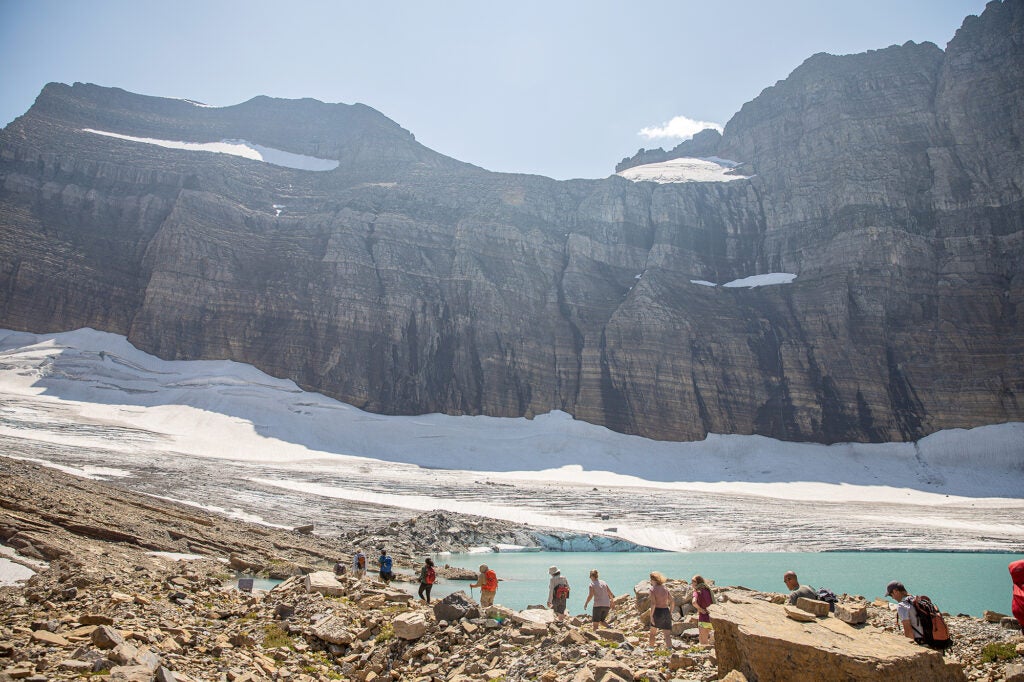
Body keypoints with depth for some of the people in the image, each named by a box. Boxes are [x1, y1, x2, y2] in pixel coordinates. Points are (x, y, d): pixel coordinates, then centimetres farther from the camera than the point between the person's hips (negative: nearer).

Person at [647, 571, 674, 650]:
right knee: (667, 635, 5)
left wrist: (651, 616, -13)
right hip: (666, 611, 4)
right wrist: (670, 613, 16)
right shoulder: (665, 588, 8)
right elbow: (672, 601, 8)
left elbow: (653, 604, -17)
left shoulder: (653, 589, -9)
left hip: (657, 612, -4)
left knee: (652, 633, 17)